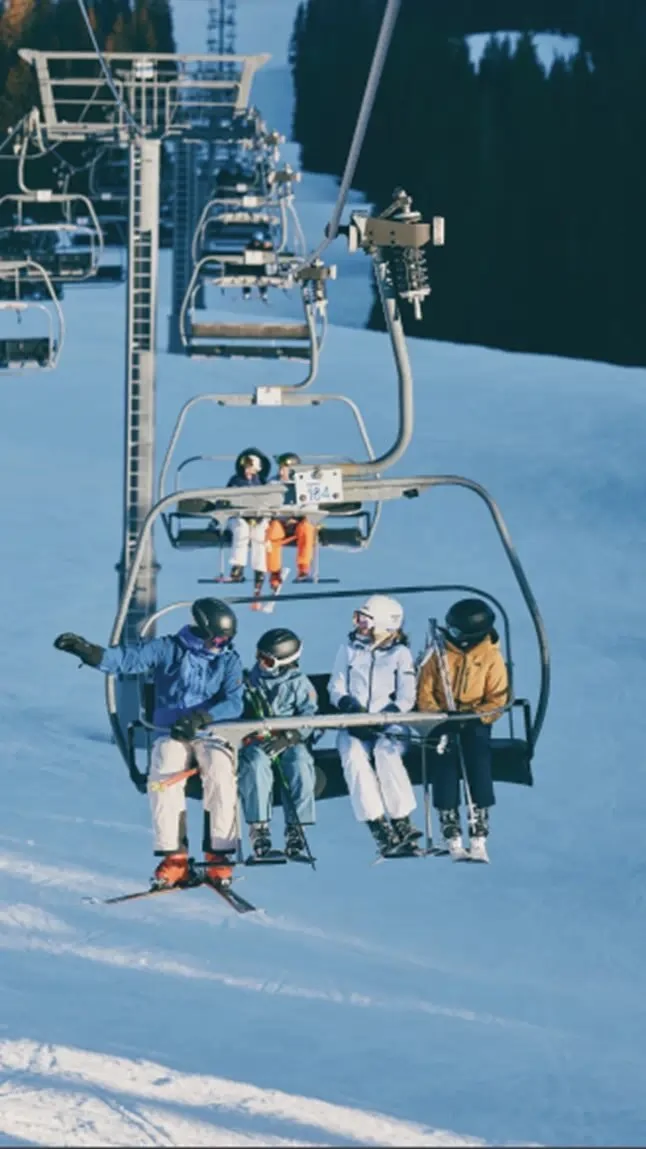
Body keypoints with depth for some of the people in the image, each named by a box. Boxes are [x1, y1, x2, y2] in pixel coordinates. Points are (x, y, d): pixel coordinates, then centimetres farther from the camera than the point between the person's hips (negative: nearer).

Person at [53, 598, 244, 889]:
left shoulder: (228, 659, 4)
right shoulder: (169, 649, 1)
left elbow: (234, 703, -6)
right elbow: (128, 658, -9)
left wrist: (201, 718, -23)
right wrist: (88, 651, -26)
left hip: (211, 734, 0)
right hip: (172, 734, 0)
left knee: (220, 778, -30)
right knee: (163, 780, -28)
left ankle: (218, 855, -21)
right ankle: (174, 857, -20)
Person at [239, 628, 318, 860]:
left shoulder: (299, 683, 5)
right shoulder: (251, 679, 12)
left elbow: (309, 717, -5)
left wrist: (287, 738, -20)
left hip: (290, 742, 0)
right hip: (255, 740, 0)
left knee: (300, 765, -33)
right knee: (256, 764, -35)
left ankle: (296, 827, -28)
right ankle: (258, 826, -32)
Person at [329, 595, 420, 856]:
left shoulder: (400, 653, 7)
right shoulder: (349, 649, 12)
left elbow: (406, 698, 0)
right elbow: (336, 688, 10)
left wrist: (383, 716, -17)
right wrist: (348, 703, -12)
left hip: (389, 726, -1)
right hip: (354, 726, 1)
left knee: (386, 754, -34)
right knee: (353, 756, -31)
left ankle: (401, 823, -31)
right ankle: (378, 826, -35)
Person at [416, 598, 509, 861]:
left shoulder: (491, 657, 1)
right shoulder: (440, 653, 4)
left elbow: (497, 700, -2)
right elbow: (425, 690, 5)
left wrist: (474, 717, -18)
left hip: (476, 724, -1)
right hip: (444, 724, 1)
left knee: (479, 769, -20)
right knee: (446, 768, -19)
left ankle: (479, 839, -18)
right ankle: (452, 838, -17)